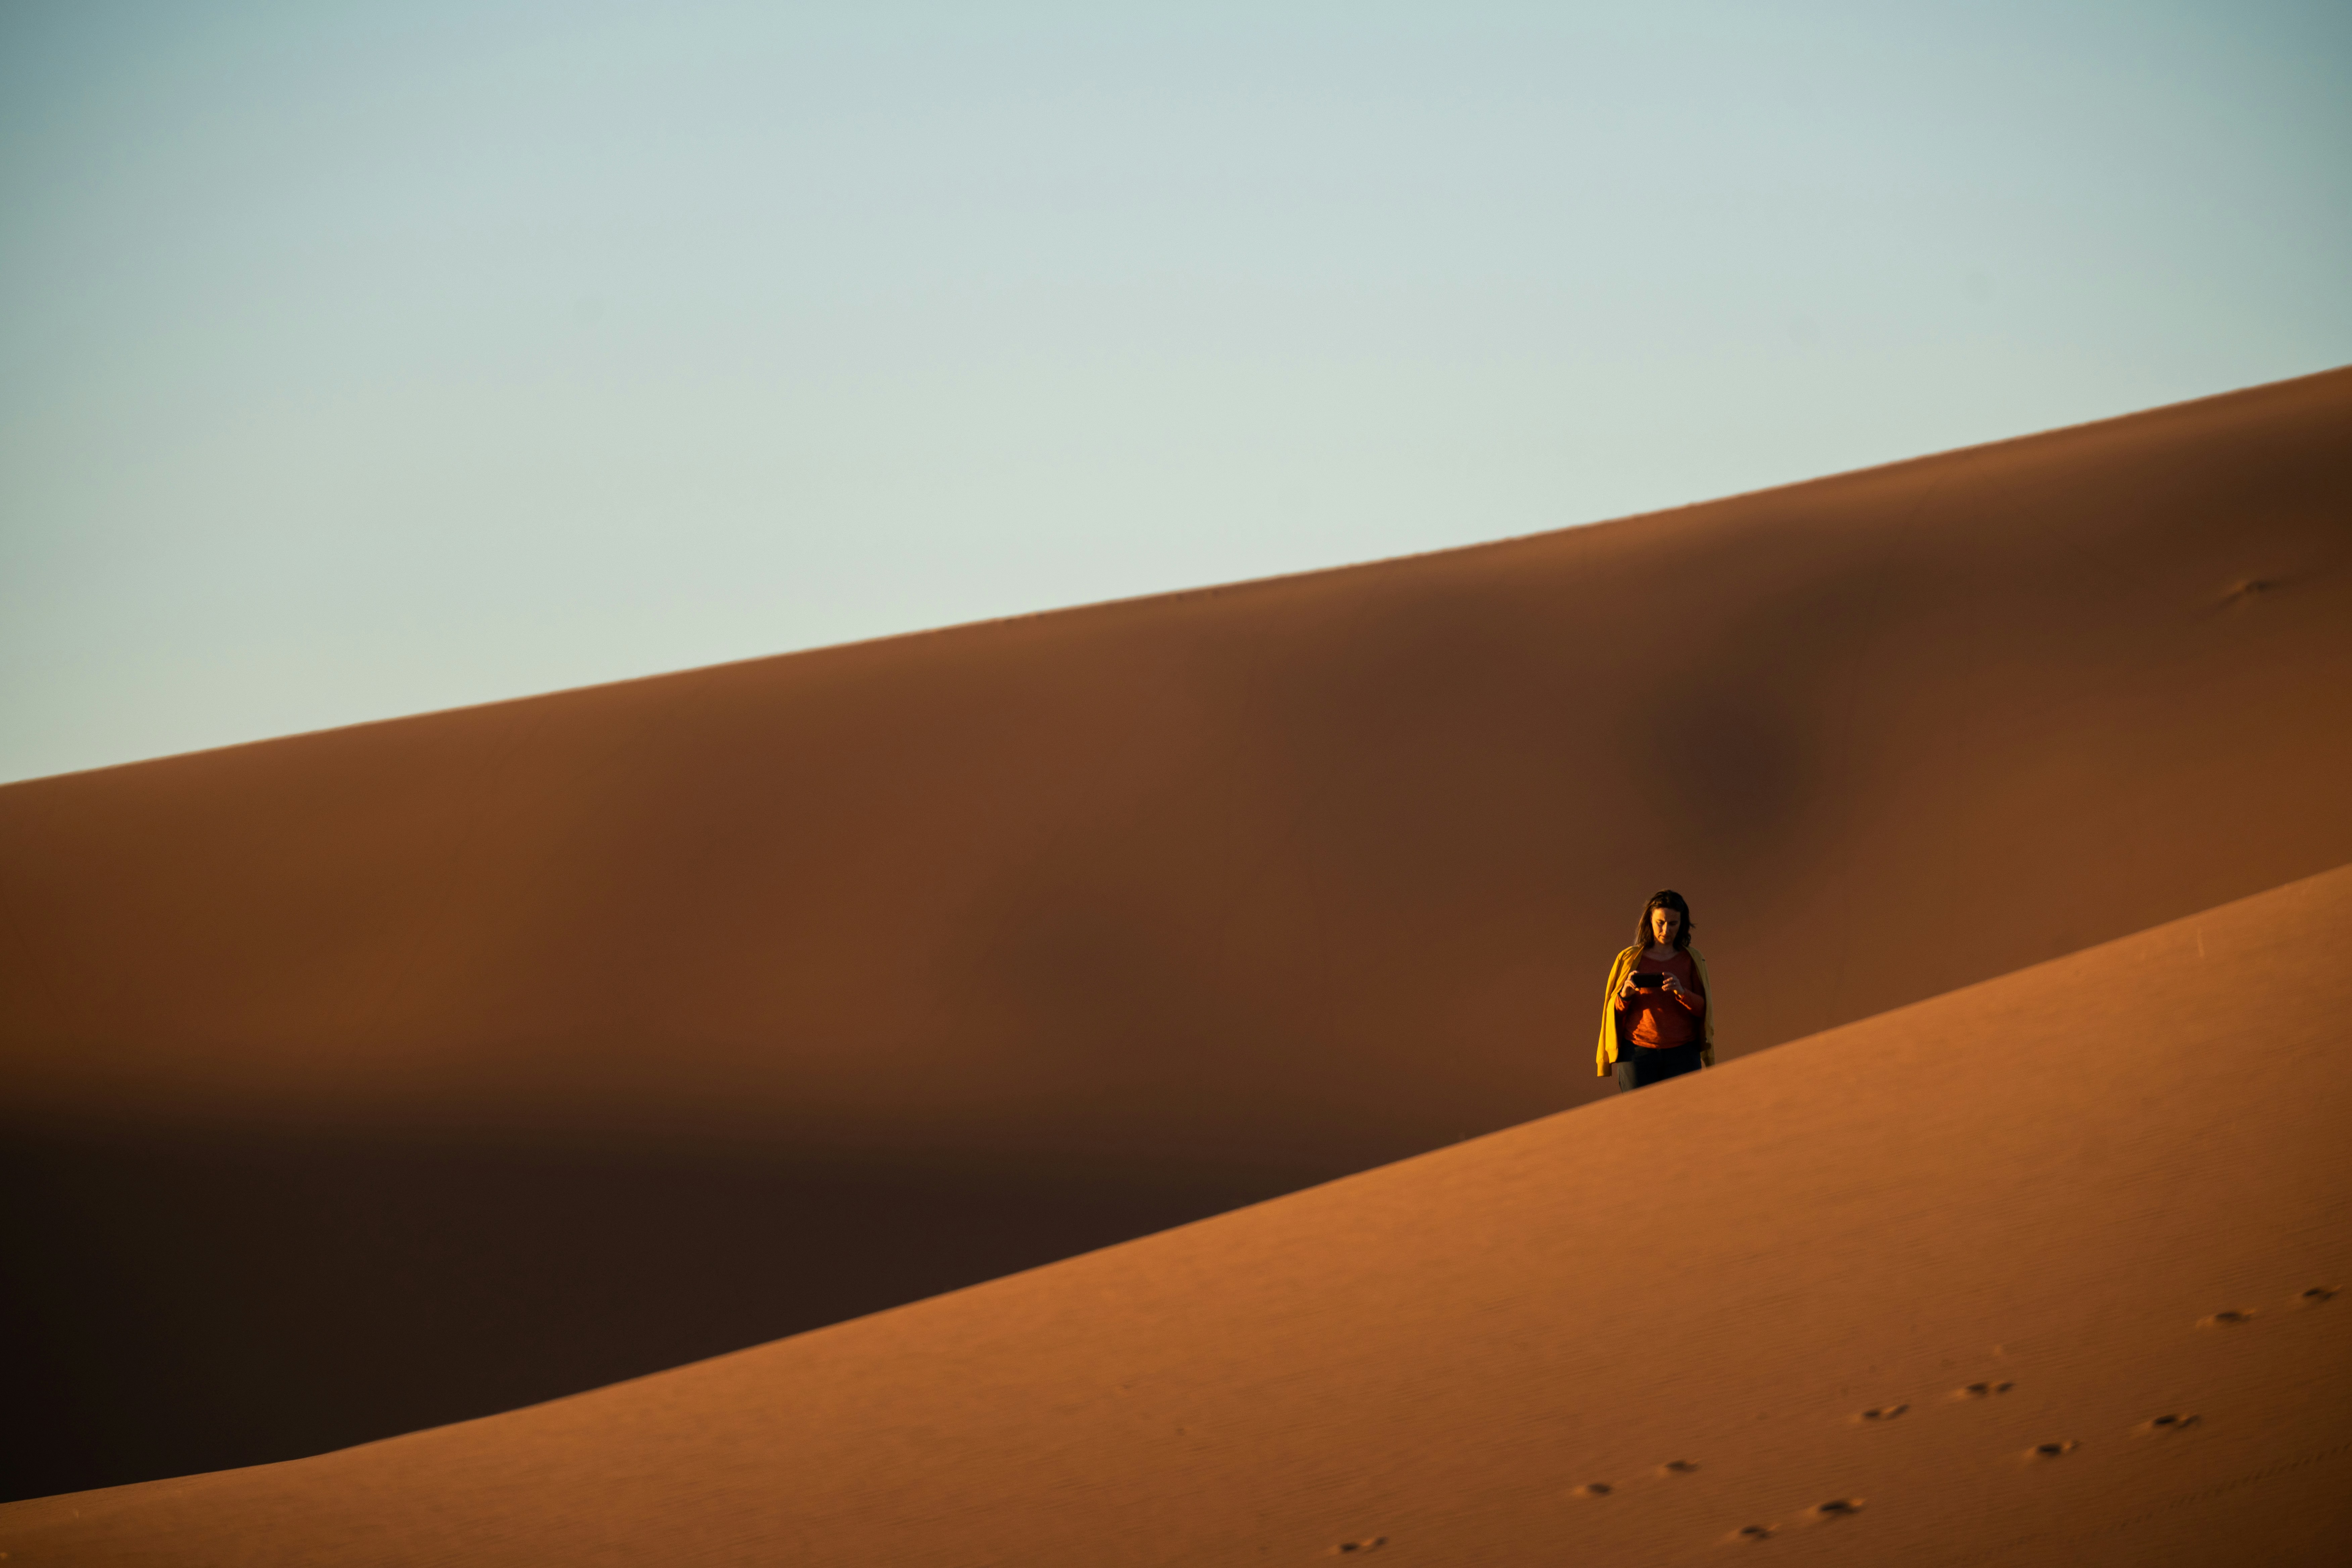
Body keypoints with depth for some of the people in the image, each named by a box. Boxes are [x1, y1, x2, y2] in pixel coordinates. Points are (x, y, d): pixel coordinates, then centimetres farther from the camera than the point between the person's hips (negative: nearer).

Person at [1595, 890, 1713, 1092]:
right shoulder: (1629, 959, 7)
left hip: (1682, 1054, 0)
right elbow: (1613, 1010, 10)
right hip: (1637, 1052, 0)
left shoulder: (1691, 960, 8)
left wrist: (1682, 993, -16)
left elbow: (1703, 1009, 3)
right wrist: (1625, 994, -12)